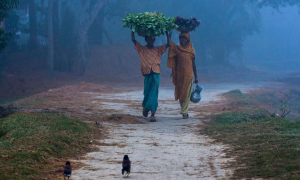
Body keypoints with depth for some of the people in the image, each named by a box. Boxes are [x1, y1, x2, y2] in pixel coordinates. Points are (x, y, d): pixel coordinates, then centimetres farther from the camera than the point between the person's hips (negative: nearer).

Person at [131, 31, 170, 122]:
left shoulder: (158, 50, 13)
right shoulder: (141, 49, 8)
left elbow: (168, 44, 8)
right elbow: (133, 40, 1)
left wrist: (167, 33, 7)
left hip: (156, 73, 0)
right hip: (147, 73, 0)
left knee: (154, 93, -7)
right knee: (147, 92, 3)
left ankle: (153, 113, -9)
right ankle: (145, 107, 34)